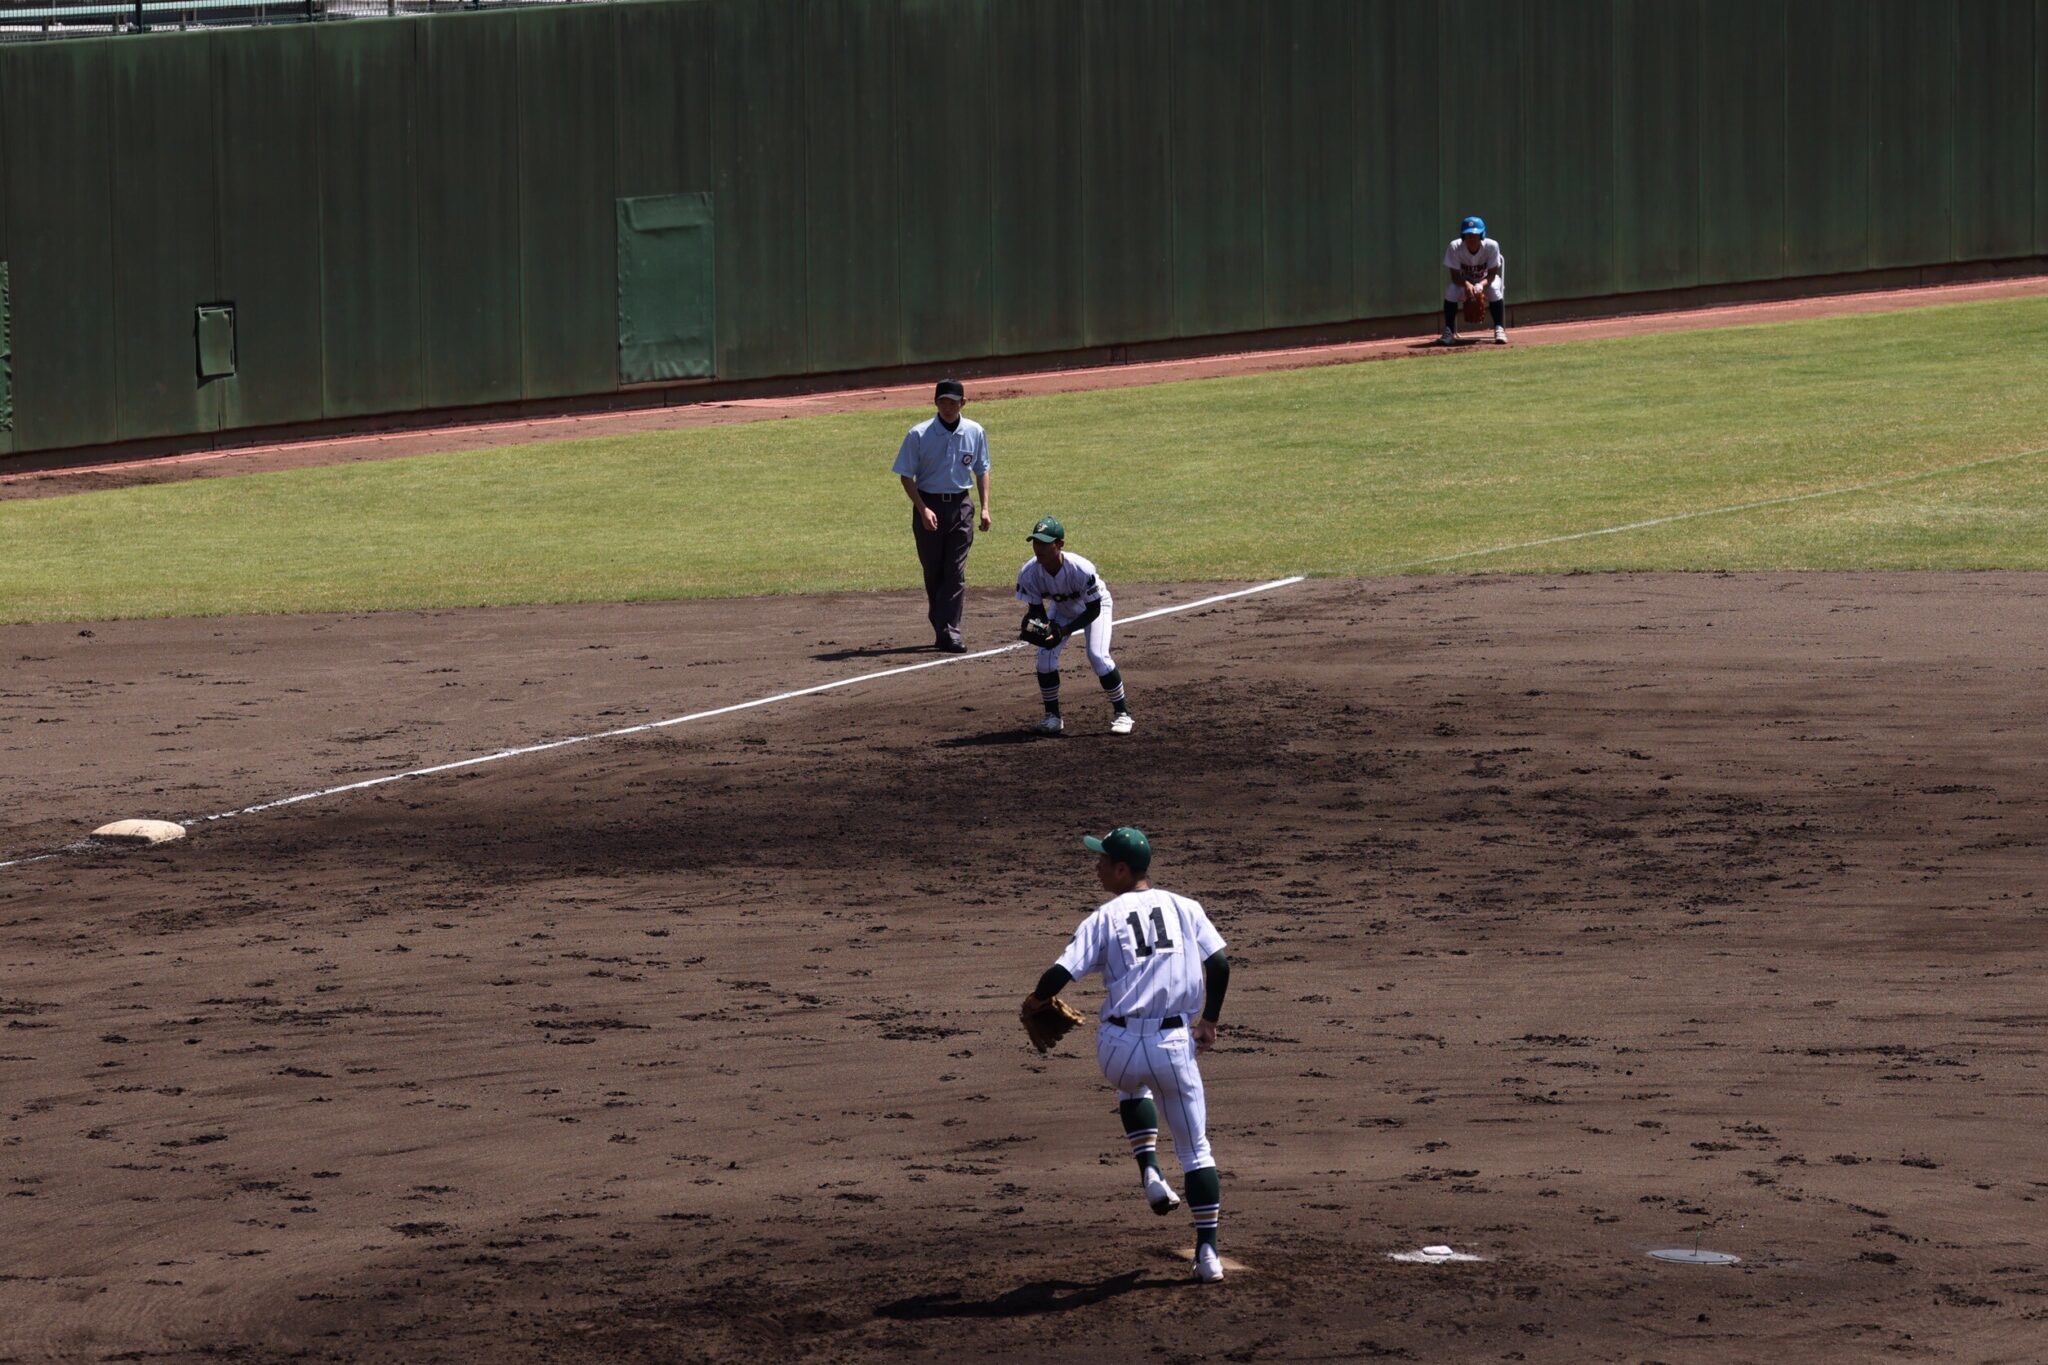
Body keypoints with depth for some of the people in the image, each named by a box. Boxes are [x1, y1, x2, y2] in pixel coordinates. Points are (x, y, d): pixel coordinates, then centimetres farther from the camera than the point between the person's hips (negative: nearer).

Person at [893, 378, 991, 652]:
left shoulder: (975, 433, 0)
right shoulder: (920, 435, -9)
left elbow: (981, 471, 13)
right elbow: (906, 475, -5)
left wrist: (985, 507, 4)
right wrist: (923, 509, -15)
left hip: (960, 506, 1)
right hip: (929, 505, -1)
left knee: (955, 572, -7)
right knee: (933, 572, 6)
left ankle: (949, 632, -9)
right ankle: (942, 628, 20)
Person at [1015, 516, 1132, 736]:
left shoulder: (1081, 570, -41)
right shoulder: (1029, 573, -29)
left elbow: (1094, 610, -28)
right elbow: (1036, 609, -14)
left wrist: (1065, 630, -38)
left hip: (1095, 606, -4)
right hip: (1061, 609, 4)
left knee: (1097, 656, -22)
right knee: (1045, 654, -13)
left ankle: (1122, 714, -6)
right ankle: (1052, 717, 4)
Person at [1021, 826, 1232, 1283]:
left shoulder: (1105, 918, 0)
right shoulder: (1185, 909, 7)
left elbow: (1061, 973, -8)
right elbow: (1219, 964, 1)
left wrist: (1034, 1000, 13)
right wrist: (1209, 1021, 15)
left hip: (1118, 1047, -1)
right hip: (1174, 1045, 1)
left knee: (1131, 1084, 38)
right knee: (1195, 1148, 13)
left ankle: (1150, 1173, 18)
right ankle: (1208, 1252, 5)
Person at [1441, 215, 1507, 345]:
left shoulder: (1491, 246, -27)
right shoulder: (1454, 247, -26)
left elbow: (1492, 275, -22)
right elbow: (1455, 276, -23)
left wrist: (1481, 285, -44)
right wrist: (1466, 284, -45)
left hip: (1485, 280, 0)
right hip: (1463, 281, 0)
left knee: (1495, 289, -33)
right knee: (1451, 290, -31)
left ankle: (1499, 329, -23)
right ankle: (1449, 331, -21)